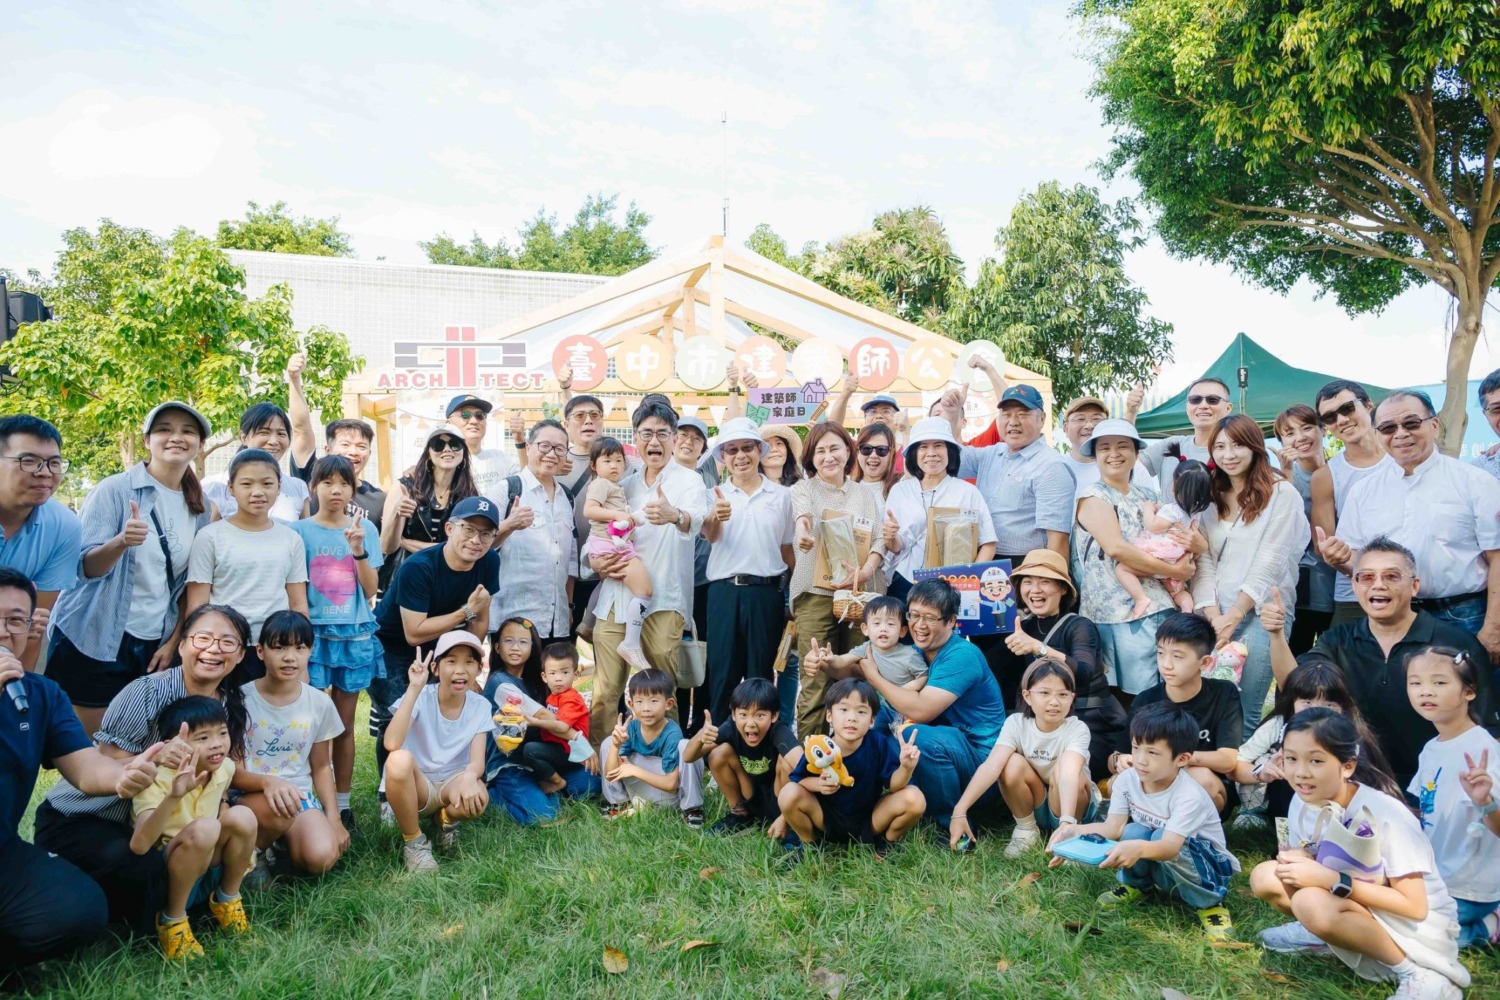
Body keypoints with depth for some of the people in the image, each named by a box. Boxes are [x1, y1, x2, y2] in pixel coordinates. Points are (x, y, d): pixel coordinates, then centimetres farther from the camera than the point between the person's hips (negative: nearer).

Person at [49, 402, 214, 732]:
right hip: (93, 640, -4)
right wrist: (122, 541, -31)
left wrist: (174, 642, 4)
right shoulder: (114, 489, -6)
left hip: (155, 645, 4)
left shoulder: (201, 508, 6)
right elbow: (85, 567, -12)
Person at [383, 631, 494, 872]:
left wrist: (469, 776, -40)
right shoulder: (421, 698, -16)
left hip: (451, 784, 1)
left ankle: (447, 818, 5)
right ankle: (413, 841, -12)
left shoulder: (480, 706, -7)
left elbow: (478, 760, -14)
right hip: (414, 785, -1)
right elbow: (391, 744, -32)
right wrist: (414, 689, -36)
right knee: (399, 759, -36)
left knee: (477, 800, -35)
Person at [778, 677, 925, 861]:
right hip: (827, 821, 0)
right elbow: (797, 779, -8)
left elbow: (893, 785, -17)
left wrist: (906, 767, -38)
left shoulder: (879, 743, -20)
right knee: (789, 794, -26)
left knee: (914, 798, -24)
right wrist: (817, 784, -30)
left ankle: (888, 843, 8)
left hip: (870, 822, 0)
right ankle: (809, 843, 6)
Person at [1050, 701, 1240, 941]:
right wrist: (1077, 830, -37)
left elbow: (1170, 846, -43)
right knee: (1134, 832, -27)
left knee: (1159, 837, -33)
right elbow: (1113, 827, -19)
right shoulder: (1127, 779, -14)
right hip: (1154, 865, 4)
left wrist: (1139, 849, -64)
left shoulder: (1189, 796, -31)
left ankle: (1209, 905, -11)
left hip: (1205, 863, -4)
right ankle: (1136, 885, 4)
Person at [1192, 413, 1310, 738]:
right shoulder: (1211, 497, 13)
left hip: (1261, 612, -4)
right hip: (1217, 613, 4)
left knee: (1243, 712, -5)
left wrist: (1233, 616, -9)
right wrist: (1212, 614, -6)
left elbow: (1270, 563, -8)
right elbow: (1203, 559, 6)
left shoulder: (1281, 494, -3)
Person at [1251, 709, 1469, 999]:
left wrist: (1332, 880, -28)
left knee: (1312, 903, -32)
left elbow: (1415, 907, -23)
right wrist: (1297, 863, -19)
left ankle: (1421, 974, -15)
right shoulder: (1302, 803, -8)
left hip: (1422, 929, -6)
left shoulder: (1384, 814, -26)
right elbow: (1314, 873, 5)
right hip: (1358, 907, 6)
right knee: (1265, 877, -13)